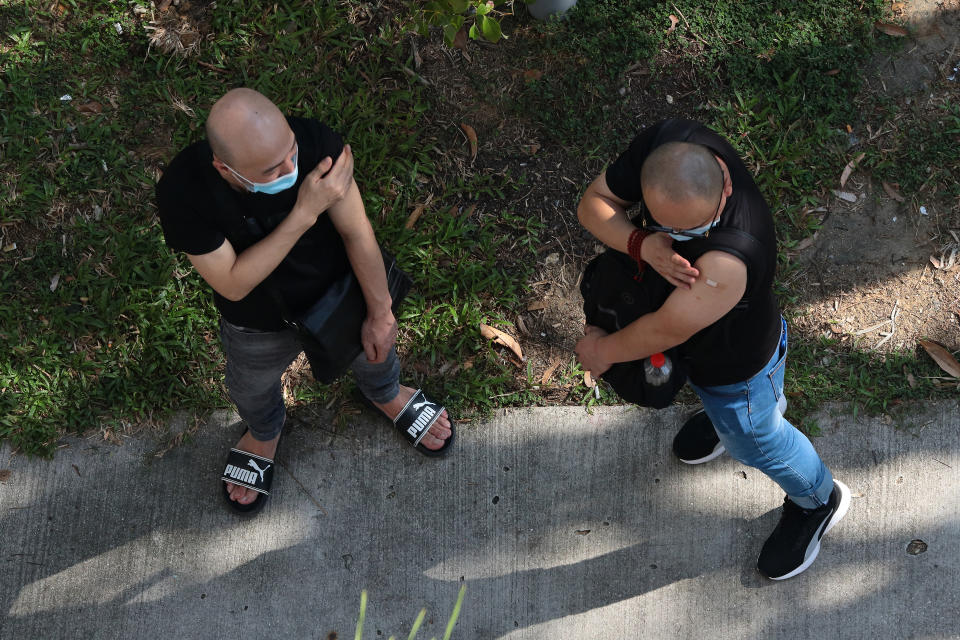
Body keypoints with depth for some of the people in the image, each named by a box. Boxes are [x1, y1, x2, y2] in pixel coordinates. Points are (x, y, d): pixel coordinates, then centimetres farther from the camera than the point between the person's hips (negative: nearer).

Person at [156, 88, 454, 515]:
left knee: (374, 350, 31)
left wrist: (380, 314, -9)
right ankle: (265, 433, 68)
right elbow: (233, 284, -34)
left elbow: (356, 231, -22)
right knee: (253, 392, 30)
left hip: (339, 295, 1)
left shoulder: (314, 142, -37)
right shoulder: (182, 193, -39)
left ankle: (385, 395, 70)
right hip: (259, 326, -1)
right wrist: (305, 213, -44)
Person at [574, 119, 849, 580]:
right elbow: (594, 203, -21)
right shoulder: (661, 143, -32)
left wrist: (602, 350, -16)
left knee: (755, 440, 25)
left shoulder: (731, 259, -50)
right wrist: (642, 243, -42)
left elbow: (667, 330, -36)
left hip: (737, 362, -5)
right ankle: (720, 416, 74)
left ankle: (818, 501, 57)